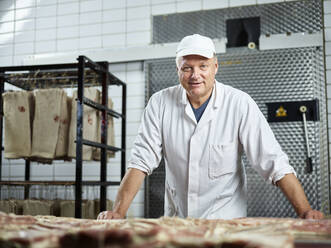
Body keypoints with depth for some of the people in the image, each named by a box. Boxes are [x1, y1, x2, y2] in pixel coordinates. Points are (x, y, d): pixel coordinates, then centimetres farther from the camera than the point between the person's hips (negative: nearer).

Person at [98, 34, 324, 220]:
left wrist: (305, 211, -21)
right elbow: (142, 160, -4)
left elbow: (273, 161, -12)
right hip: (176, 219, 3)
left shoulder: (240, 104, -10)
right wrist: (118, 213, -13)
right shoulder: (160, 103, -4)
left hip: (225, 219, -2)